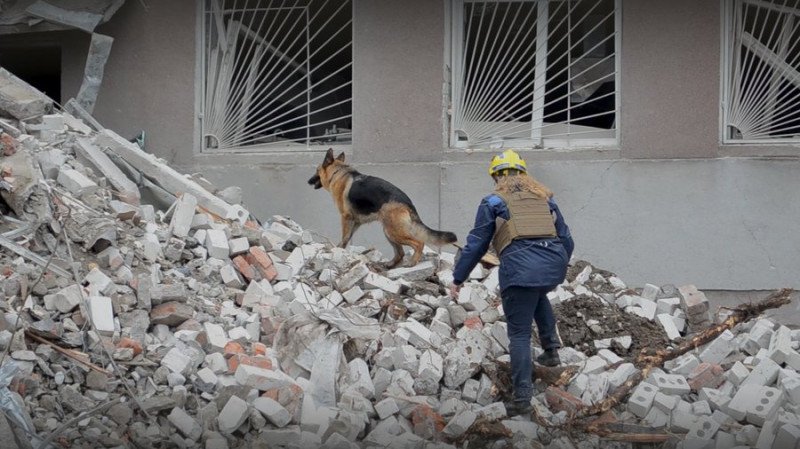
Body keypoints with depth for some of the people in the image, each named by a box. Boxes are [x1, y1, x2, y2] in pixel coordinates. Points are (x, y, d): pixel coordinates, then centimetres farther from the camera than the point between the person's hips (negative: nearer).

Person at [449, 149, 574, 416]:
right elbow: (566, 240, 27)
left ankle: (522, 396, -2)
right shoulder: (545, 197, 23)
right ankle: (551, 348, 29)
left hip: (520, 269, -4)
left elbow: (476, 245, 9)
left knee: (519, 334, 3)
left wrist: (458, 279, 18)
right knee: (538, 294, 38)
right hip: (555, 267, 4)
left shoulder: (494, 202, 11)